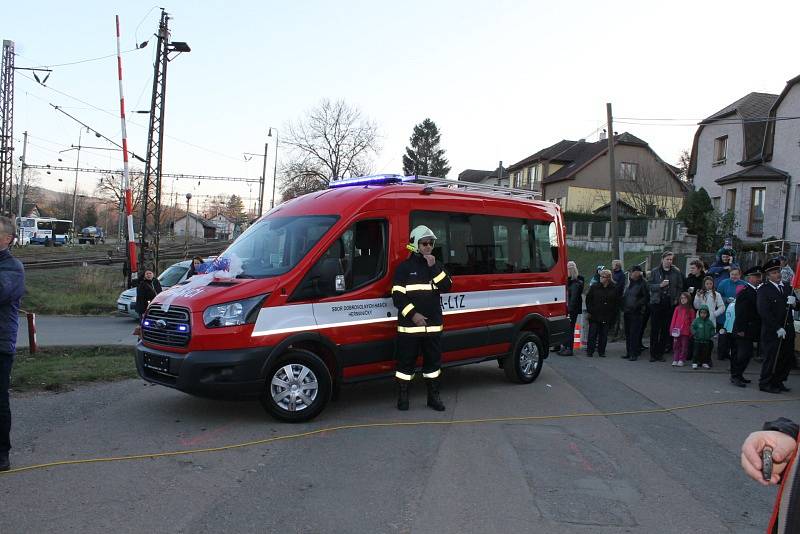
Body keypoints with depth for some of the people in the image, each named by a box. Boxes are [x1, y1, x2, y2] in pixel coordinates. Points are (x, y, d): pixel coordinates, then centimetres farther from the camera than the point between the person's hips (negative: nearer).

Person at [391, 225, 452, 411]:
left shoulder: (436, 266, 12)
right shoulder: (405, 267, -2)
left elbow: (447, 286, -2)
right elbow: (397, 295, -8)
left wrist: (434, 267, -12)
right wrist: (412, 314, -17)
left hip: (433, 325, 4)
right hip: (409, 325, -4)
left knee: (433, 360, 10)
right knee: (406, 361, 2)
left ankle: (433, 396, 21)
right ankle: (403, 396, 13)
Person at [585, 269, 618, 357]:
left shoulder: (613, 289, 3)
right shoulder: (594, 287, 2)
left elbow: (616, 303, 8)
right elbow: (588, 299, 6)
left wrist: (612, 313, 1)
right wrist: (589, 311, 0)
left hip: (606, 317, 1)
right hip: (594, 315, 0)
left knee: (603, 335, 5)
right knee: (592, 334, 1)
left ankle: (601, 352, 15)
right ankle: (590, 351, 7)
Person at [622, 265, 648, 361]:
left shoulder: (642, 283, -5)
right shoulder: (628, 282, 12)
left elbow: (646, 297, -9)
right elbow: (623, 295, 22)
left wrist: (637, 304, -17)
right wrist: (623, 306, 11)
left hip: (637, 312, -6)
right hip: (627, 311, 6)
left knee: (634, 333, -8)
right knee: (627, 333, 10)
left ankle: (634, 354, -4)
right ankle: (628, 352, 18)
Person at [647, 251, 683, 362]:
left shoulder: (676, 272, 6)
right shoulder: (655, 272, 4)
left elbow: (680, 287, 8)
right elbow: (649, 285, 2)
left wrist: (676, 299, -2)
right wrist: (660, 285, -13)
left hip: (670, 304, 1)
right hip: (656, 303, -1)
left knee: (666, 330, 4)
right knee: (654, 329, -1)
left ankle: (660, 353, 12)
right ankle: (653, 353, 5)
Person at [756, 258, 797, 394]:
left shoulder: (787, 287, 13)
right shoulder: (763, 290, -8)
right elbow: (764, 312, -14)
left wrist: (794, 303, -9)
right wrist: (777, 328, -17)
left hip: (788, 330, 7)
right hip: (772, 331, -6)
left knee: (788, 357, 10)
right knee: (771, 357, -1)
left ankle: (778, 382, 24)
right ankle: (765, 384, 11)